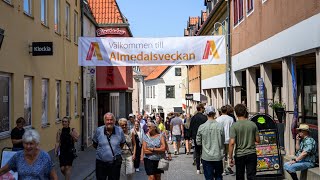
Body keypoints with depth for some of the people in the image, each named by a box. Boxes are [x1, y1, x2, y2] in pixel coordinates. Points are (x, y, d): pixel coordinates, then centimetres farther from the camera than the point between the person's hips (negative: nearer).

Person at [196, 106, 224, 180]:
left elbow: (198, 142, 1)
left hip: (206, 156, 0)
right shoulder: (220, 126, -8)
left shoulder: (201, 127, -8)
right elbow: (223, 142, 2)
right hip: (218, 156, 1)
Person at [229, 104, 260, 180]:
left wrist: (230, 157, -9)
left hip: (239, 155, -1)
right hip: (251, 154, 2)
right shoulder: (253, 124, -2)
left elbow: (232, 143, -16)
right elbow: (258, 140, 4)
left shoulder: (234, 126, -12)